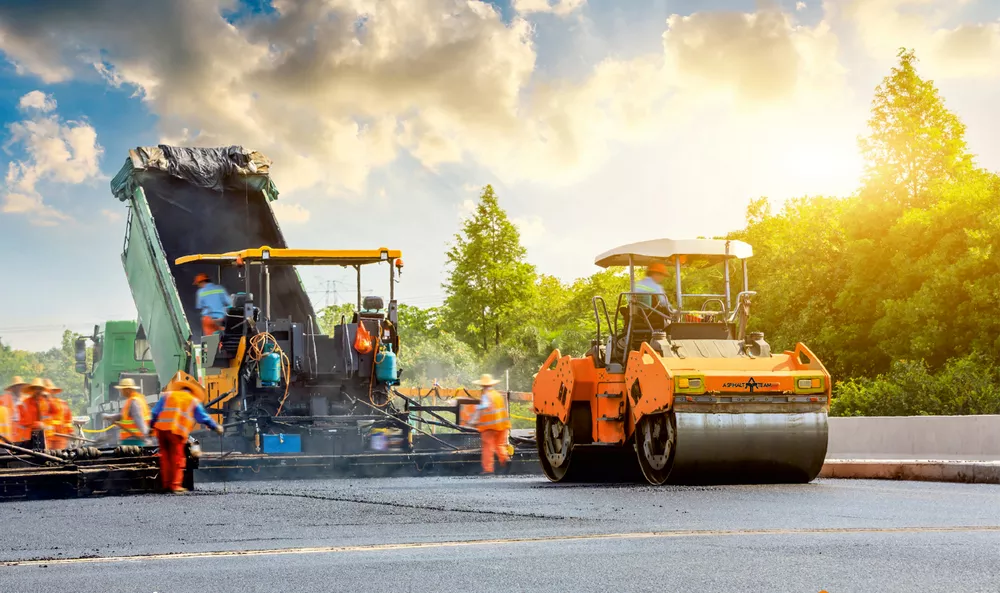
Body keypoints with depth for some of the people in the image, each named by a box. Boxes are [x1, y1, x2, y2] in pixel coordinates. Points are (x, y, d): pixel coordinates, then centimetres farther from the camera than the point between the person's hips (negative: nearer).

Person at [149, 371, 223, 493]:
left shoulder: (167, 395, 19)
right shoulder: (193, 401, 13)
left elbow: (155, 412, 13)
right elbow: (204, 418, 15)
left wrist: (151, 426, 18)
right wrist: (216, 427, 26)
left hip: (161, 428, 3)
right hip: (178, 432, -3)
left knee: (165, 457, 11)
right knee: (177, 459, 4)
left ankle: (166, 484, 13)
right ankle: (175, 485, -1)